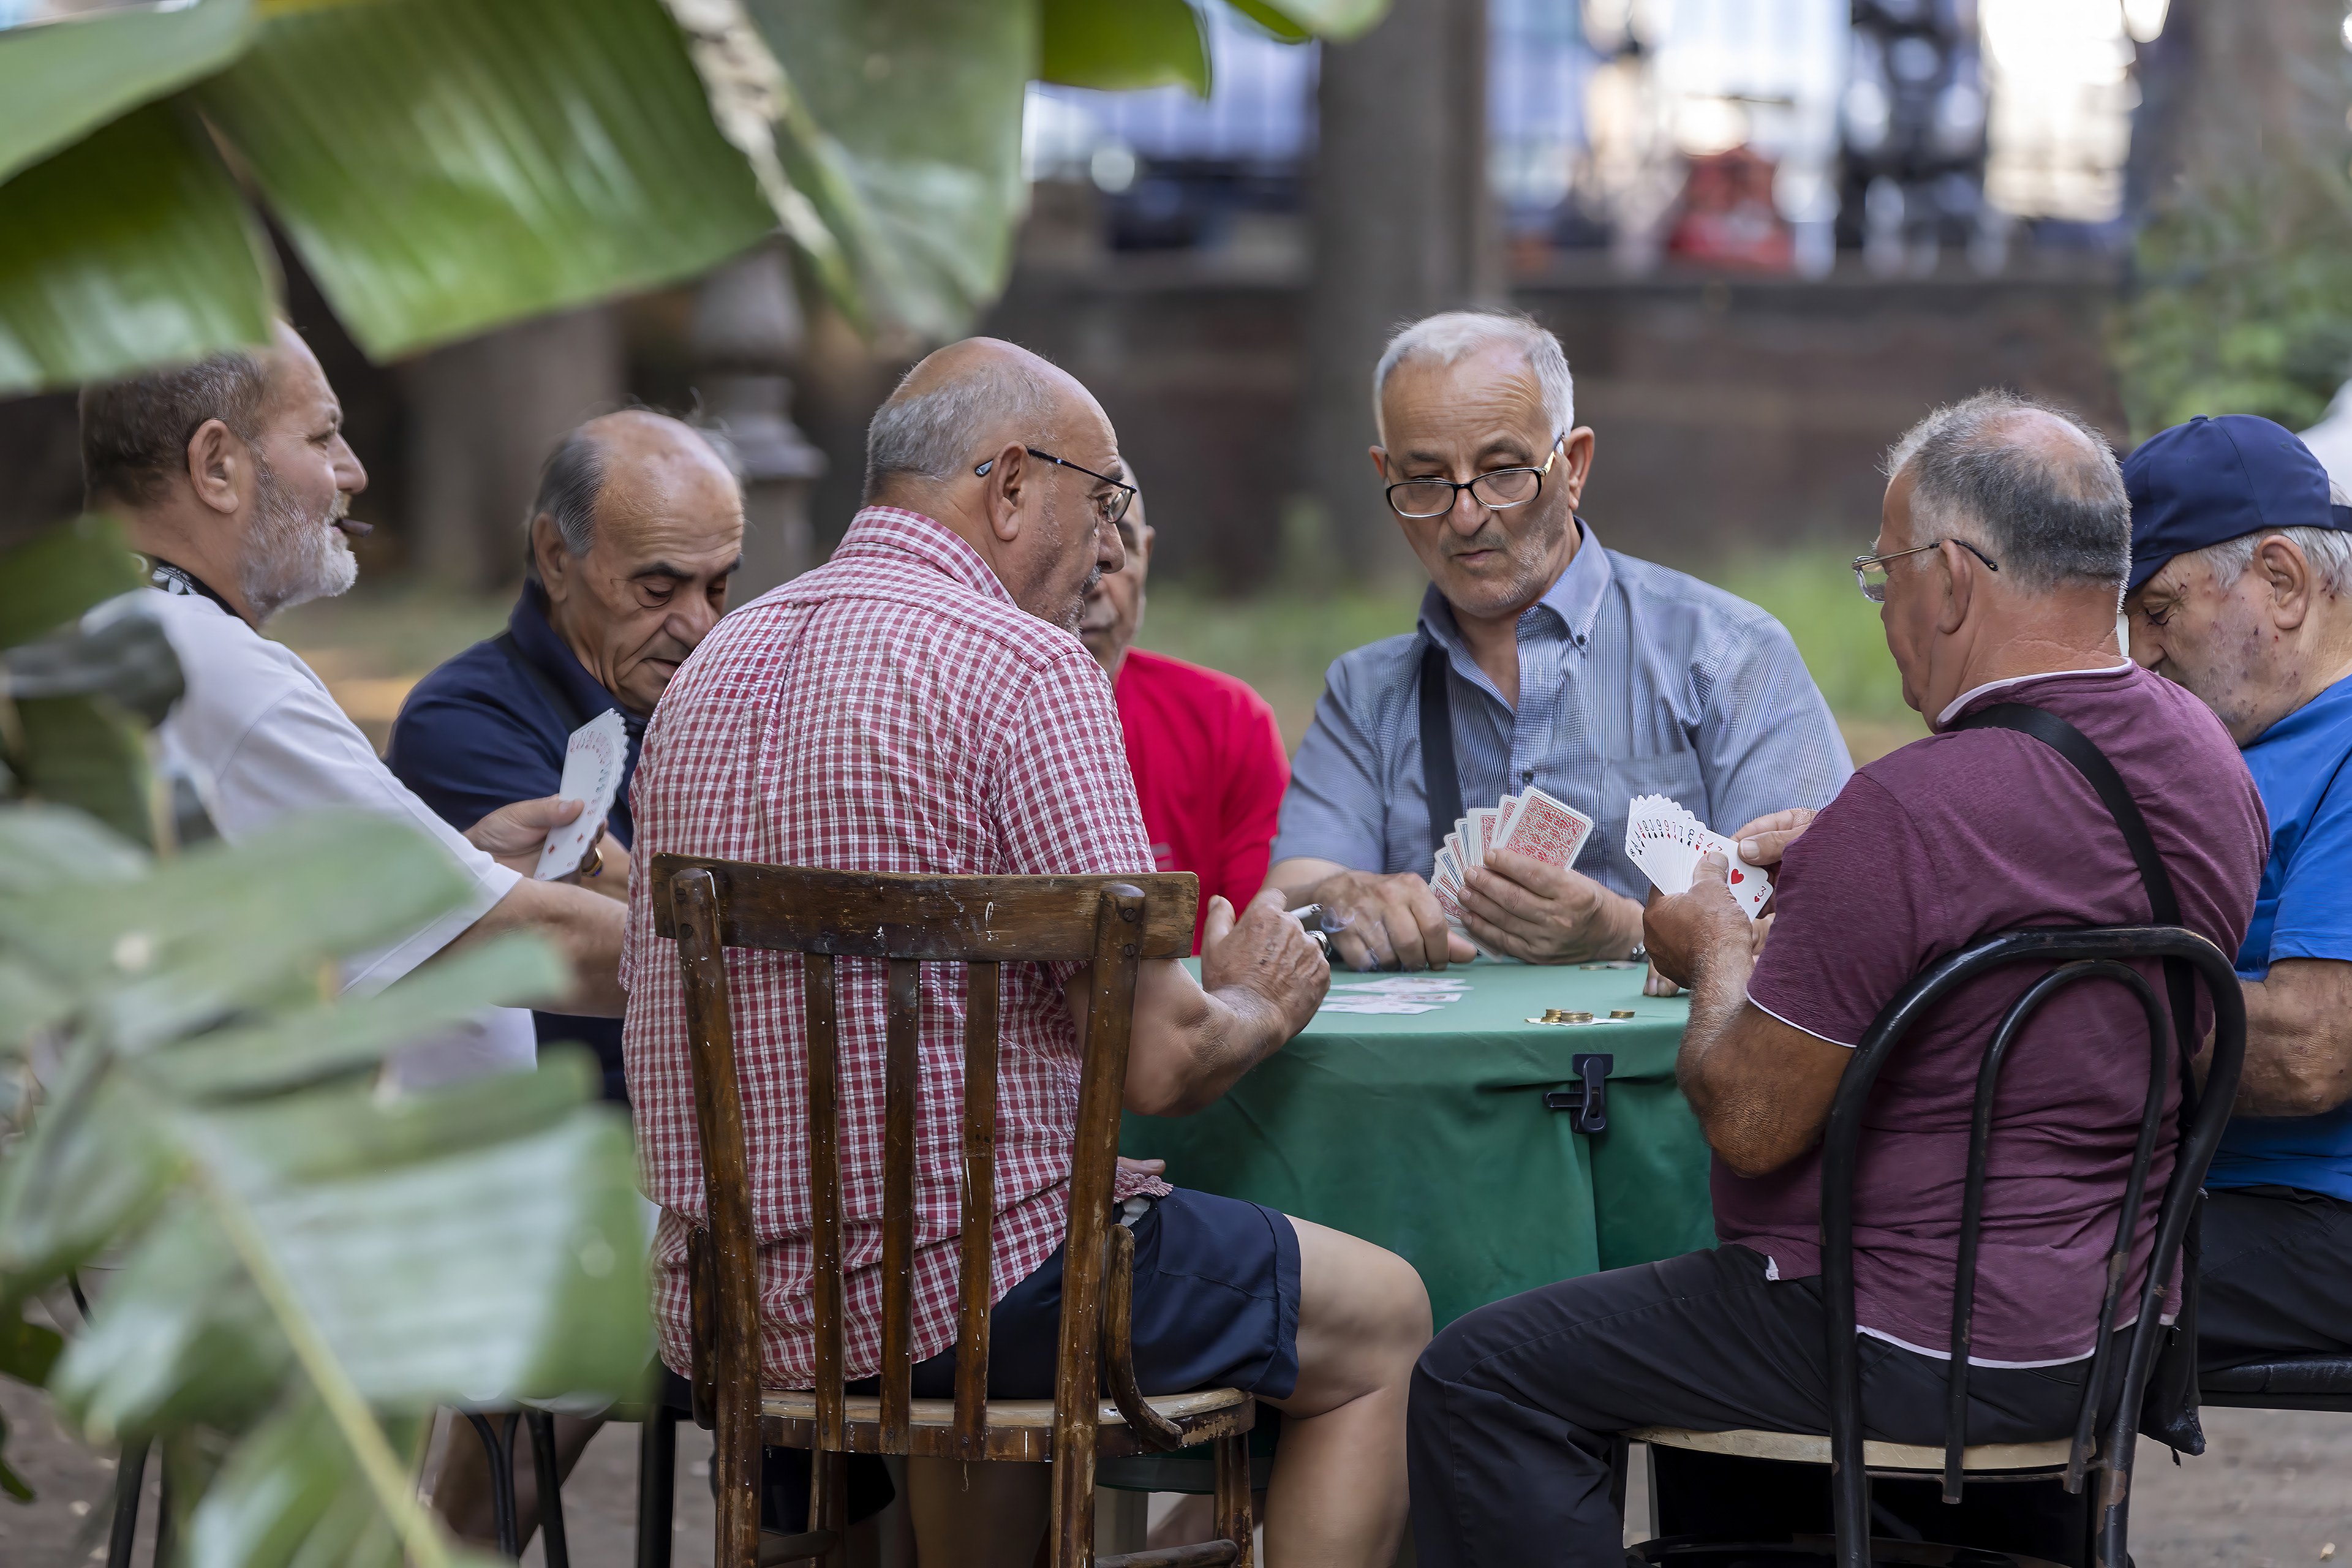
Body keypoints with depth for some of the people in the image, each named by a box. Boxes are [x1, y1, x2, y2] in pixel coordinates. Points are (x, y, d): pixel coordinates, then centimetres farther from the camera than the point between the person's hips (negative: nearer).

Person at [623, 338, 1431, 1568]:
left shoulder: (711, 667, 10)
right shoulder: (1022, 667, -14)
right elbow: (1153, 1064, -16)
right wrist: (1260, 1004, 9)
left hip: (719, 1309, 8)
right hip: (965, 1282, -8)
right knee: (1381, 1322, 13)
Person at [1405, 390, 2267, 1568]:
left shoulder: (1909, 811, -26)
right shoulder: (2203, 753, 1)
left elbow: (1750, 1121, -19)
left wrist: (1720, 954, 0)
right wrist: (1834, 858, 17)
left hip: (1929, 1354, -9)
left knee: (1479, 1381, 0)